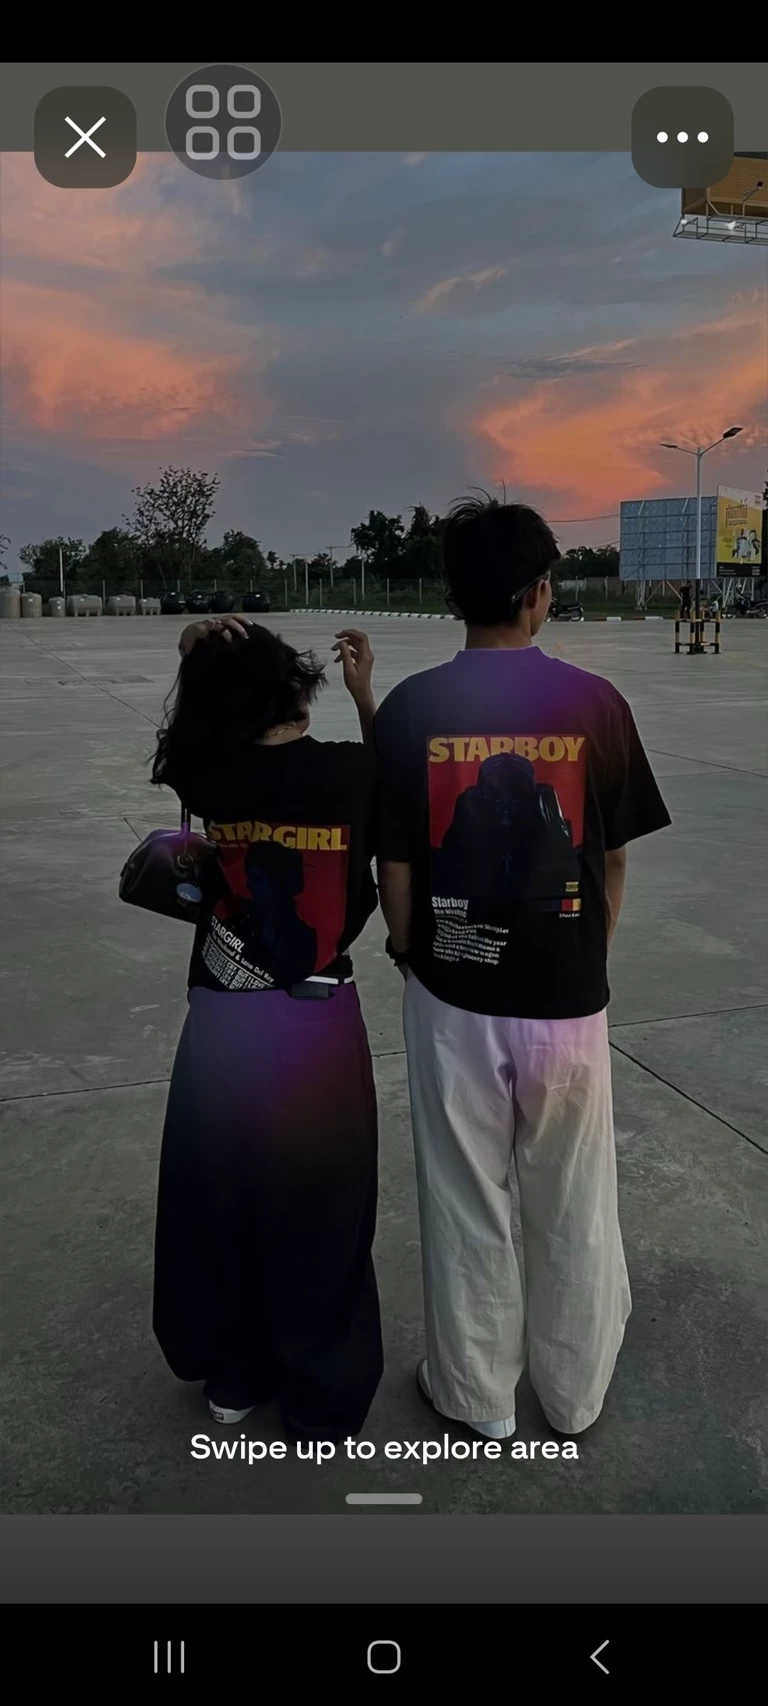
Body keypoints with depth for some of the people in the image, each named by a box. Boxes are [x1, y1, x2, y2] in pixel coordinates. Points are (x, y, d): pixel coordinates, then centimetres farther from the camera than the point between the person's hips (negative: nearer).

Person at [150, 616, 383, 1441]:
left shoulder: (211, 777, -8)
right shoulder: (349, 771, -12)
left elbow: (182, 741, 16)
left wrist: (196, 658, 8)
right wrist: (365, 694, 8)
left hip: (223, 1026, 2)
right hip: (318, 1029, -1)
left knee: (219, 1199, 21)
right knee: (317, 1214, 15)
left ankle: (232, 1374, 40)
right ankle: (324, 1400, 32)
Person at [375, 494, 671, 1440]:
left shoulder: (410, 707, -9)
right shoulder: (596, 704, -8)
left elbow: (394, 867, -7)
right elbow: (612, 859, 0)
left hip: (453, 994, 0)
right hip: (566, 996, 1)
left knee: (464, 1203, 16)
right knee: (572, 1207, 18)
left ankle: (475, 1392, 34)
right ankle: (576, 1392, 37)